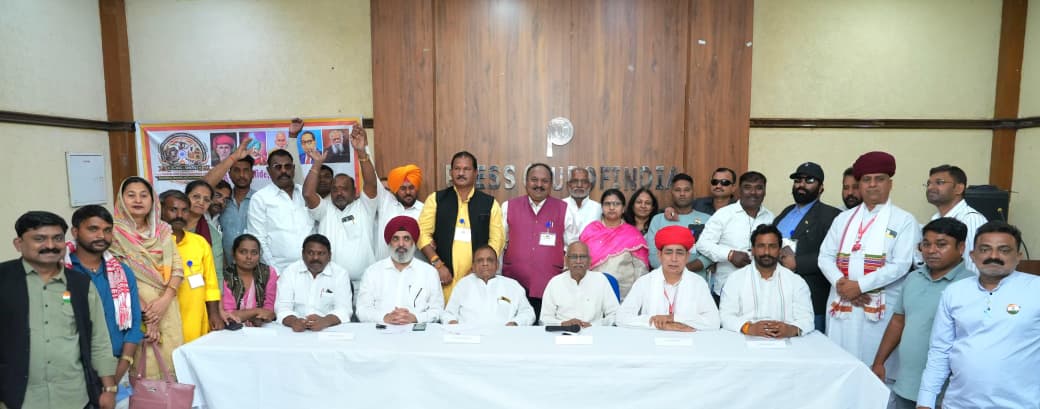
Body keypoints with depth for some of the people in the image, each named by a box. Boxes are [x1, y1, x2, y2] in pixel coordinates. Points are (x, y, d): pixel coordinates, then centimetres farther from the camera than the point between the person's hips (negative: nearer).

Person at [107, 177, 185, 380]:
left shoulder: (163, 230, 9)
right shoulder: (115, 233, -3)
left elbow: (177, 268, 4)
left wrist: (164, 300, -11)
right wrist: (145, 313, -12)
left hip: (166, 309, 4)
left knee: (170, 359, 6)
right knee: (144, 364, -3)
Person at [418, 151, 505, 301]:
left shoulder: (490, 203, 7)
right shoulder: (436, 199, 6)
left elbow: (497, 239, 4)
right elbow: (423, 233, 1)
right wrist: (438, 265, -8)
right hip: (444, 278, 0)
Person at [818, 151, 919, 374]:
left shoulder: (904, 221, 2)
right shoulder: (843, 218, 14)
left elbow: (900, 265, -9)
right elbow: (825, 256, 8)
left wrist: (860, 286, -15)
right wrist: (840, 283, -10)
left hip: (880, 309, -3)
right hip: (841, 306, 3)